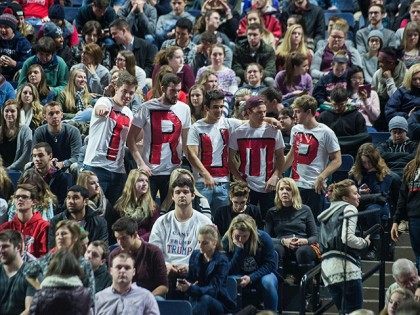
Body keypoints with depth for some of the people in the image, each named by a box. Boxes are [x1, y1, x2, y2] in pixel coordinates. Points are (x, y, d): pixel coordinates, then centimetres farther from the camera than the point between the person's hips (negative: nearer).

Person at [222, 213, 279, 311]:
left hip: (260, 274, 0)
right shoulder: (226, 241, -13)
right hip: (239, 276, 0)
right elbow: (230, 271, -17)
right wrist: (239, 249, -29)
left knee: (268, 282, -35)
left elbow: (270, 264, -11)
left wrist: (251, 278, -25)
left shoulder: (263, 238, -15)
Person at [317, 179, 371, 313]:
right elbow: (348, 238, -16)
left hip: (327, 268, 8)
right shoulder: (349, 209, -2)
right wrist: (365, 242, 0)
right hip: (345, 266, -8)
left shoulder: (330, 211, 24)